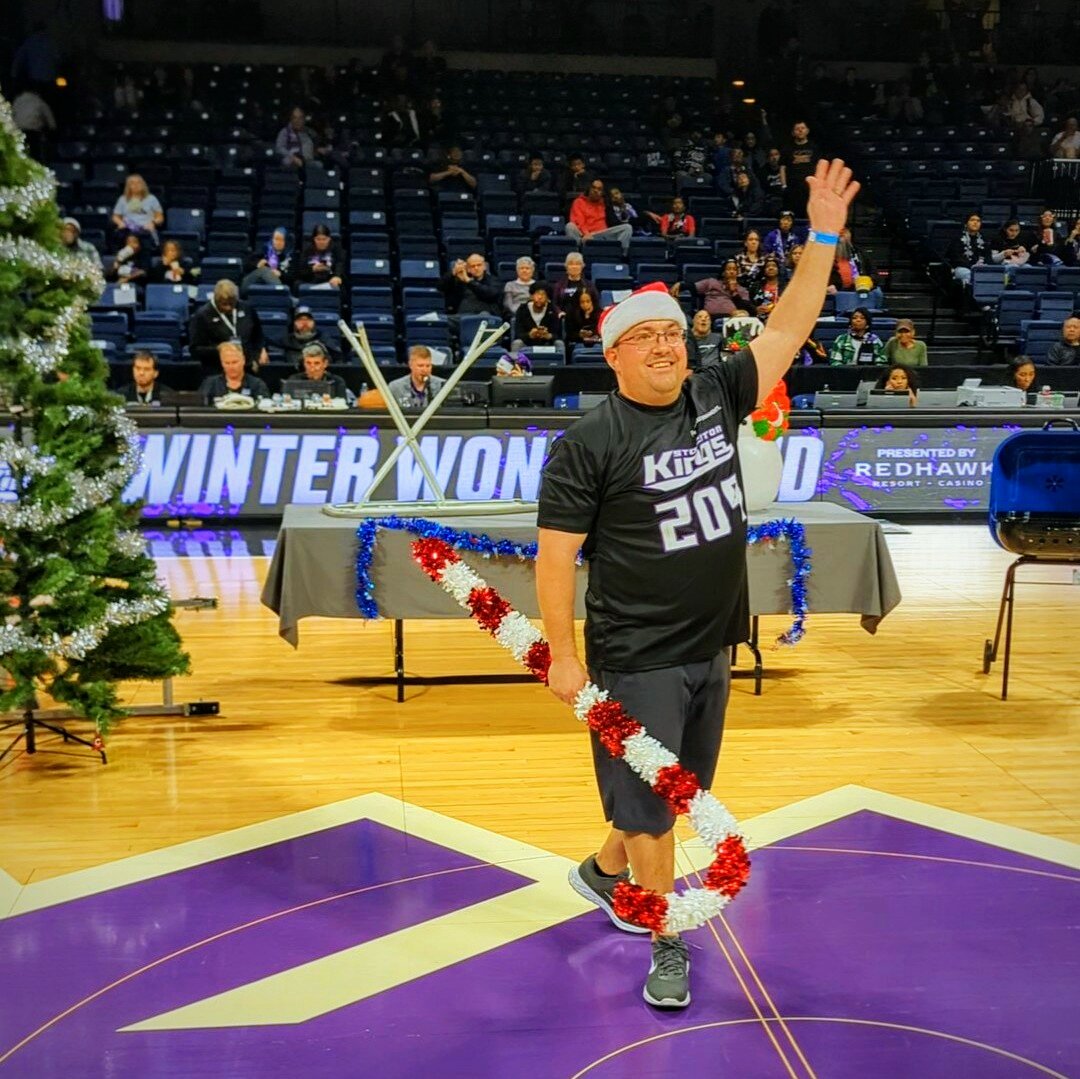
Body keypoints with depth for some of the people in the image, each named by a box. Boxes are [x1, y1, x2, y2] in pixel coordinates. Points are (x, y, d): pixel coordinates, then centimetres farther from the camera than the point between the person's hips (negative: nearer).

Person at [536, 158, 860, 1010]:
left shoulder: (716, 398, 2)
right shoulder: (590, 443, -14)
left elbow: (788, 330, 6)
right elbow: (555, 556, -13)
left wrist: (824, 236, 2)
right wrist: (563, 655, -14)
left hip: (710, 650, 6)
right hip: (636, 661, -6)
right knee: (652, 805, 4)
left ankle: (604, 870, 46)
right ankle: (667, 944, 22)